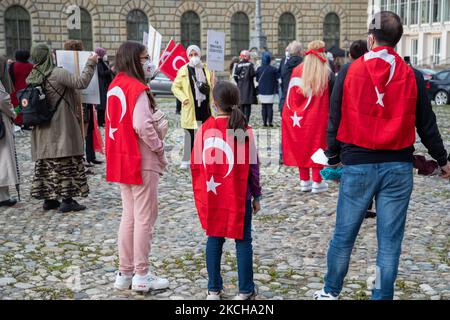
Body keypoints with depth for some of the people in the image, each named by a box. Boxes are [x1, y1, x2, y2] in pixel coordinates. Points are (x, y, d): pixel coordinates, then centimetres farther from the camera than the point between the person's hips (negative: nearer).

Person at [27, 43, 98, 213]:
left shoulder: (32, 77, 7)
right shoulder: (58, 73, -15)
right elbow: (81, 82, -19)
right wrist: (90, 63, -8)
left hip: (42, 129, 7)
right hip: (61, 127, -7)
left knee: (46, 164, 12)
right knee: (66, 162, -2)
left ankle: (49, 199, 18)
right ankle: (67, 200, -1)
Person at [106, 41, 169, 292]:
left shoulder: (115, 86, 11)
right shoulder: (138, 88, -16)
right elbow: (142, 126, -26)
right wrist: (160, 148, -11)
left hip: (122, 159, 9)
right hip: (142, 161, -9)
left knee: (129, 215, 16)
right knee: (145, 217, 1)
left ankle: (125, 273, 22)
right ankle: (141, 276, 8)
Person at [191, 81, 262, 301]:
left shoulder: (206, 128, -3)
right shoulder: (243, 130, -9)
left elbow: (196, 164, 1)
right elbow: (252, 166, -5)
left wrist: (200, 192, 14)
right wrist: (256, 195, 6)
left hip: (211, 196, 2)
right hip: (239, 196, -2)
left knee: (214, 239, 13)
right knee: (243, 241, 8)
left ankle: (214, 289, 18)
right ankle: (245, 291, 13)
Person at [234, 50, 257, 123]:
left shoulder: (238, 65, 1)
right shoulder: (250, 64, -7)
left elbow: (235, 76, -2)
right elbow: (253, 74, -14)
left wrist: (238, 82, 13)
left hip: (240, 87, 3)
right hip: (248, 86, -3)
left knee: (241, 104, 11)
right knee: (248, 105, -1)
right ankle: (246, 120, -7)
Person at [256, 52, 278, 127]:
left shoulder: (259, 69, 0)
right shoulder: (274, 69, -7)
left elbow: (257, 80, 9)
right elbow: (276, 80, -3)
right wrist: (276, 90, 4)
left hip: (262, 91, 2)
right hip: (270, 92, -2)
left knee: (264, 107, 8)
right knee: (270, 107, 1)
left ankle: (264, 122, 7)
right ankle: (270, 122, -3)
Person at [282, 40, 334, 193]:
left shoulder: (297, 70, 0)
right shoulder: (327, 73, -6)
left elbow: (291, 94, 3)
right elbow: (332, 97, -3)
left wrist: (294, 111, 10)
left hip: (299, 117, 2)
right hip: (319, 117, -2)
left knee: (301, 146, 11)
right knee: (317, 146, 6)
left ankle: (304, 181, 17)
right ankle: (317, 182, 8)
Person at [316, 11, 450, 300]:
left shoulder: (350, 72, -2)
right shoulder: (412, 76, 0)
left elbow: (335, 119, 3)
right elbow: (426, 125, 7)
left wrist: (333, 157, 16)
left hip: (358, 165, 0)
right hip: (399, 167, 1)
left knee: (344, 234, 11)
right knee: (390, 241, 7)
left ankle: (331, 292, 26)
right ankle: (382, 296, 14)